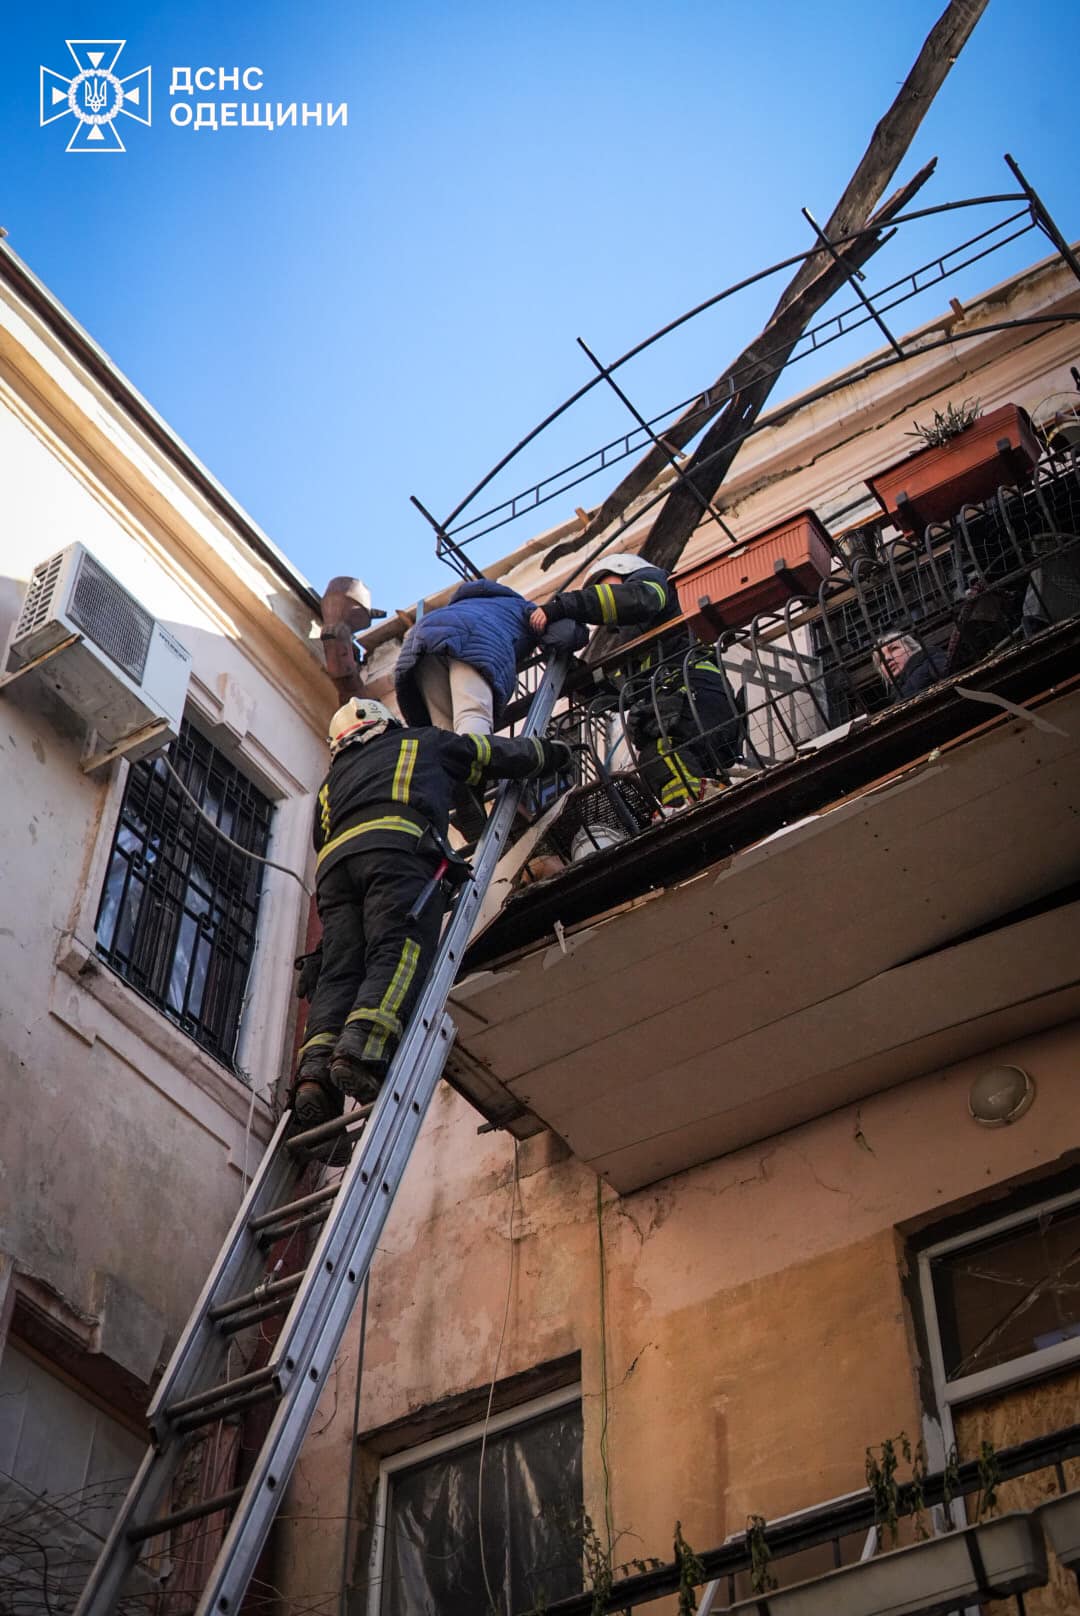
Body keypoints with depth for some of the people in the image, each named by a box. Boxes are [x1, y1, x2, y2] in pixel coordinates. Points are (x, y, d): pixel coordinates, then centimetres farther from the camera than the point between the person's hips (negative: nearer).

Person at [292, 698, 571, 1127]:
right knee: (399, 951, -21)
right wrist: (548, 753, 57)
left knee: (339, 969, -8)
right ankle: (363, 1048, -45)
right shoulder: (422, 742, 33)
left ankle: (316, 1068, -31)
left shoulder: (331, 782, 41)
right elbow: (501, 754, 40)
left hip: (334, 860, 4)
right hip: (396, 846, -4)